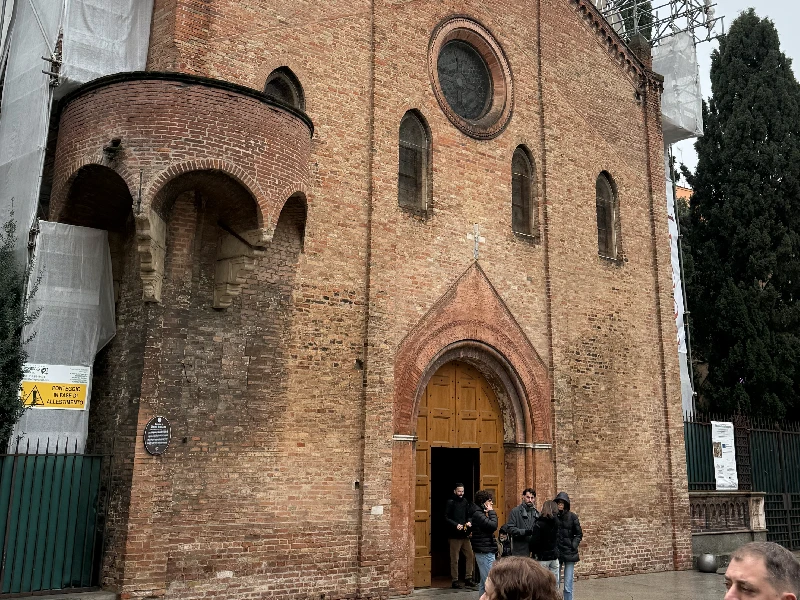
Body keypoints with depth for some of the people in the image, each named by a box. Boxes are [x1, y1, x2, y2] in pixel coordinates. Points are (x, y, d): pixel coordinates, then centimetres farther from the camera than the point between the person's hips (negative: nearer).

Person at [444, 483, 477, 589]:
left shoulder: (465, 502, 11)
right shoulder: (450, 502, -6)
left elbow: (469, 515, 16)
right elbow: (446, 517, -10)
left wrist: (469, 522, -4)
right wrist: (456, 525, -22)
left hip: (465, 534, 6)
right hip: (454, 535, -6)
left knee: (470, 556, 5)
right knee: (454, 559, 1)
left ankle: (468, 577, 16)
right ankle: (455, 580, 9)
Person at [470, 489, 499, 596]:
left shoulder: (480, 513, 16)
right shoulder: (477, 514, -16)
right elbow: (493, 526, -23)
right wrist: (492, 512, -13)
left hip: (485, 551, 11)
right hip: (485, 552, -11)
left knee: (484, 580, 14)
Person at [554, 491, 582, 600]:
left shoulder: (572, 517, -2)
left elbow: (579, 534, 5)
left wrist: (573, 545, -7)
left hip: (569, 554, 0)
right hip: (555, 554, 0)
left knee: (568, 587, 3)